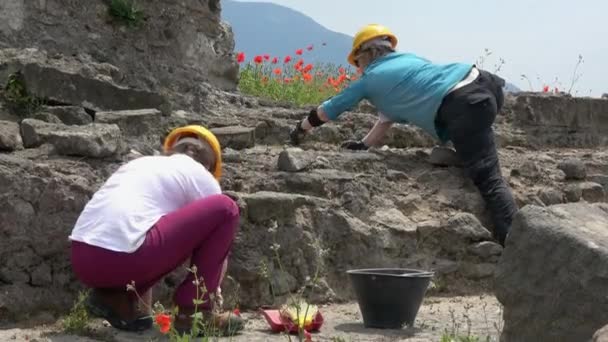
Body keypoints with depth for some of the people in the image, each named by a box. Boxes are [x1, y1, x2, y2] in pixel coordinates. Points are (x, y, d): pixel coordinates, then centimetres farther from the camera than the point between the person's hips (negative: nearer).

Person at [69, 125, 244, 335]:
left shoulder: (139, 163, 32)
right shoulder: (199, 174, 15)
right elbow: (217, 245, 21)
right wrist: (213, 289, 38)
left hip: (82, 261, 7)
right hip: (123, 259, -7)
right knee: (225, 209, 5)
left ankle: (116, 297, 12)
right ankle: (194, 311, 8)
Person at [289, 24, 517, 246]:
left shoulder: (370, 79, 13)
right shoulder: (405, 59, 31)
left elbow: (327, 111, 28)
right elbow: (389, 114, 38)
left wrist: (301, 130, 43)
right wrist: (364, 145, 43)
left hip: (463, 107, -7)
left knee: (488, 180, -12)